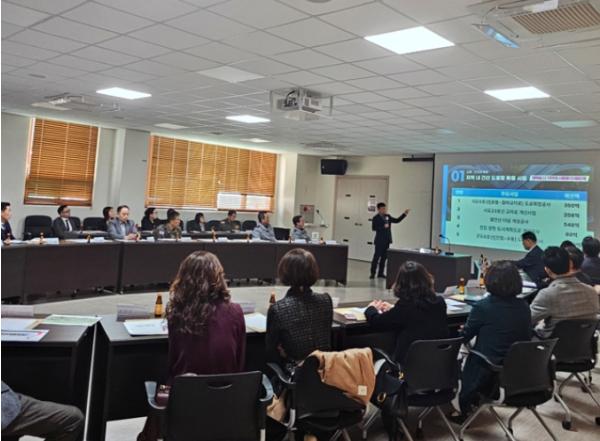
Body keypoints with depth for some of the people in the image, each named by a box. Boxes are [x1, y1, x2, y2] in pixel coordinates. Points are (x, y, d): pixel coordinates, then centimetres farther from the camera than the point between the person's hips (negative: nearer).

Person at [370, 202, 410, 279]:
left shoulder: (387, 216, 12)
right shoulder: (376, 218, -7)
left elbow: (397, 220, 14)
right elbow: (373, 228, -17)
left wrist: (404, 214, 8)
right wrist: (383, 227, -21)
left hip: (387, 240, 6)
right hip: (379, 241, -6)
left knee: (384, 257, 9)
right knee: (377, 256, -4)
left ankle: (381, 273, 16)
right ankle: (372, 273, 2)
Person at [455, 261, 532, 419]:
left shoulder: (482, 307, -17)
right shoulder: (524, 306, -4)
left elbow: (465, 336, -5)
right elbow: (526, 338, 8)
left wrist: (463, 331, 17)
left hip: (487, 373, -5)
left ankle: (465, 409, 30)